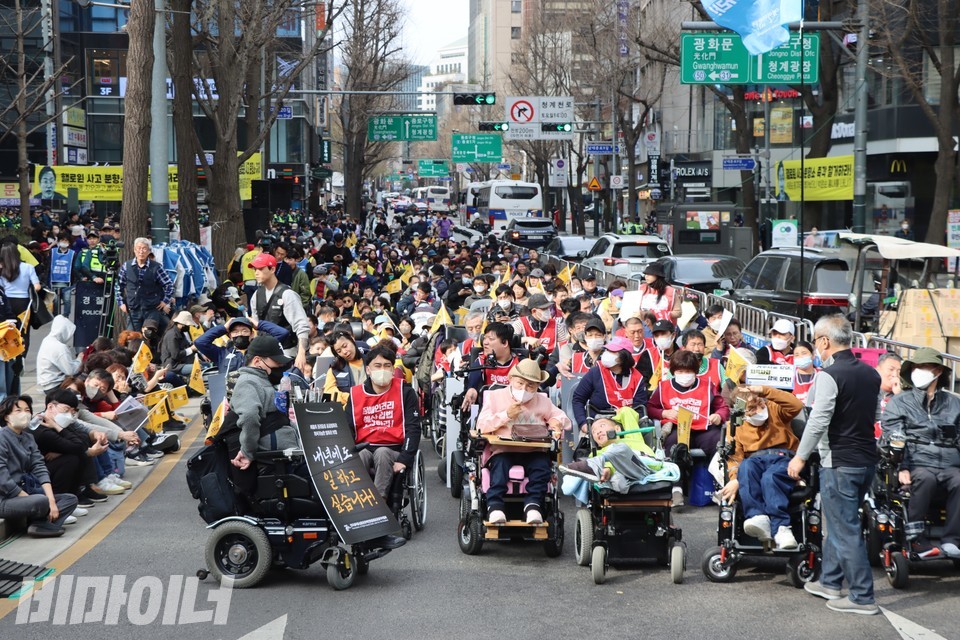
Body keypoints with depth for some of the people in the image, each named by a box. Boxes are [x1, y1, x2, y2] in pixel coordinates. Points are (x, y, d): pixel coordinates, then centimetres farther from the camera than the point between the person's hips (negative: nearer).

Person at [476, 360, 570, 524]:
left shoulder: (542, 401, 23)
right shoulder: (495, 397, 15)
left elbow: (563, 419, 22)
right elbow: (481, 426, 4)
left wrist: (556, 422, -2)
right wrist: (505, 415, -6)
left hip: (533, 452, 2)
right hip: (503, 450, -2)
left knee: (542, 463, -31)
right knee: (500, 464, -35)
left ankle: (533, 503, -32)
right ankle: (494, 505, -39)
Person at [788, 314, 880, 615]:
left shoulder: (830, 375, -16)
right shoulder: (870, 373, 8)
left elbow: (819, 421, -20)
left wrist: (801, 457, -10)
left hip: (840, 463, -8)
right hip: (867, 460, 8)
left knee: (846, 530, -2)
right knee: (839, 523, 21)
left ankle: (862, 597, -1)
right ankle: (830, 581, 31)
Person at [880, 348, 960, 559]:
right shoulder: (899, 402, 14)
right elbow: (893, 439, 1)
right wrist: (902, 467, -14)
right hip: (917, 463, -2)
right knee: (925, 479, -36)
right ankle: (915, 539, -30)